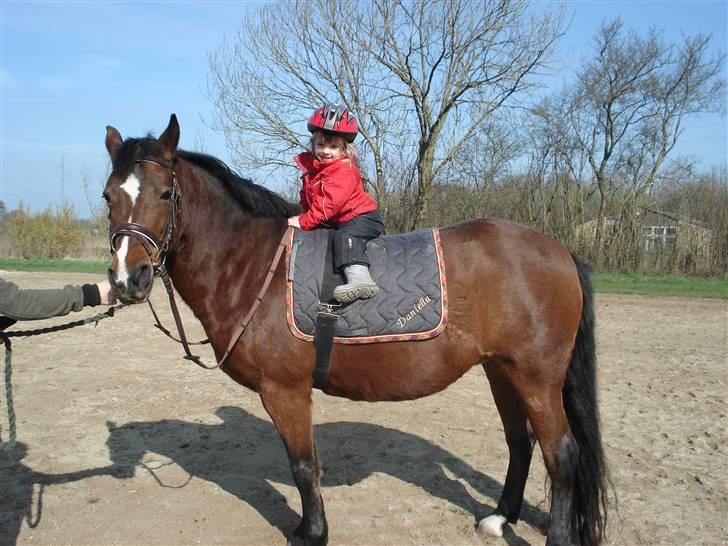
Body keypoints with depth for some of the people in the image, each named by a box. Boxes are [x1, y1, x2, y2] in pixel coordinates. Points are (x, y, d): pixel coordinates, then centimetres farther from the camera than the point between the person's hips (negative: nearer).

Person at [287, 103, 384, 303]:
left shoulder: (345, 170, -18)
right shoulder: (311, 167, 10)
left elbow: (329, 204, -26)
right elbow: (307, 199, 20)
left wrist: (304, 221, -24)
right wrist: (303, 218, 2)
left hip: (362, 217, -10)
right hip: (335, 223, 10)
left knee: (345, 236, -35)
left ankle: (359, 277, -54)